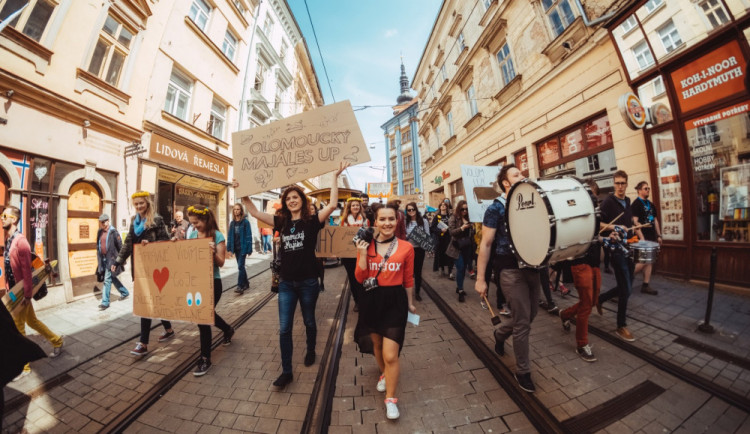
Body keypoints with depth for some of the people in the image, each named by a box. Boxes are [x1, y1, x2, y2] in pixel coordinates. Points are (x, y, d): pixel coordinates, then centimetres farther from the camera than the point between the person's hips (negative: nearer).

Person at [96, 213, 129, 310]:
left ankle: (105, 302, 2)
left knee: (107, 280, -6)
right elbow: (98, 246, 17)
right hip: (103, 259, 7)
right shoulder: (100, 232, 9)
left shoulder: (113, 232, -9)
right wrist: (98, 259, 15)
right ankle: (124, 292, 30)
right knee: (112, 278, 15)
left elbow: (120, 245, -9)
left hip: (111, 259, -7)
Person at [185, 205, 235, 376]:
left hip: (212, 282, -7)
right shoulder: (193, 234, 6)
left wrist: (213, 252, -33)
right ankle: (228, 330, 49)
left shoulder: (217, 236, -13)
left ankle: (205, 359, 16)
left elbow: (221, 263, -14)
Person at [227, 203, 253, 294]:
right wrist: (229, 248, 4)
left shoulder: (245, 222, -8)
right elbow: (230, 236, 10)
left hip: (243, 247, -6)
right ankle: (246, 283, 28)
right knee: (241, 266, 15)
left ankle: (240, 286, -4)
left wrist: (249, 249, -14)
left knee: (240, 266, -9)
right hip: (235, 248, 6)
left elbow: (249, 236, -10)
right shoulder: (232, 222, 8)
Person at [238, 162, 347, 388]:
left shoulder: (312, 221, -10)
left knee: (309, 322, 19)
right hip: (286, 283, 3)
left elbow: (332, 204, -23)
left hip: (308, 282, -3)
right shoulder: (281, 222, 3)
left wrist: (335, 176, -24)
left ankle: (311, 351, 47)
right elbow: (255, 212, 8)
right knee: (284, 328, 8)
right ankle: (286, 371, 27)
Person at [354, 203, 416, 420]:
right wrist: (362, 253, -21)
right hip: (372, 300, 3)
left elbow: (408, 280, 1)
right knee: (376, 345, 25)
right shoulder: (366, 245, -7)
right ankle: (383, 373, 58)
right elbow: (360, 278, -9)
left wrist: (410, 304, 11)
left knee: (390, 355, -1)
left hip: (395, 302, -2)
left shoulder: (406, 248, -10)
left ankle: (391, 399, 30)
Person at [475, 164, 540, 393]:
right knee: (522, 322, 1)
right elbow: (485, 244, -11)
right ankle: (523, 371, 23)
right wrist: (480, 278, -13)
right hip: (511, 269, -7)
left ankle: (500, 333, 46)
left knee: (530, 314, 18)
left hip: (532, 266, 7)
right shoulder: (496, 208, -10)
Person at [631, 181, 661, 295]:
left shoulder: (651, 204, 15)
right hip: (643, 237, -8)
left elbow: (655, 220, 19)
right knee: (643, 261, -9)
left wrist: (659, 235, 14)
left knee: (650, 261, 8)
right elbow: (635, 222, -16)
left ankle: (646, 285, 13)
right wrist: (641, 238, -19)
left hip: (652, 237, 8)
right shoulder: (636, 204, -9)